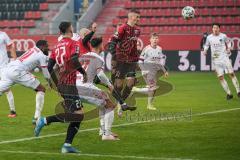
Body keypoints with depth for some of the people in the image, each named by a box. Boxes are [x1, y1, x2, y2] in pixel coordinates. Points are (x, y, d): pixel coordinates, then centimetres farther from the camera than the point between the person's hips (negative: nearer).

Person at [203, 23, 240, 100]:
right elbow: (206, 45, 17)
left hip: (224, 57, -1)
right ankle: (229, 93, 6)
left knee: (231, 73, -8)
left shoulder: (223, 36, -2)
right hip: (215, 59, 1)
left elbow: (228, 42, 14)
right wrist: (205, 50, -3)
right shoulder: (209, 37, 2)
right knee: (220, 77, -3)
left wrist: (229, 48, -4)